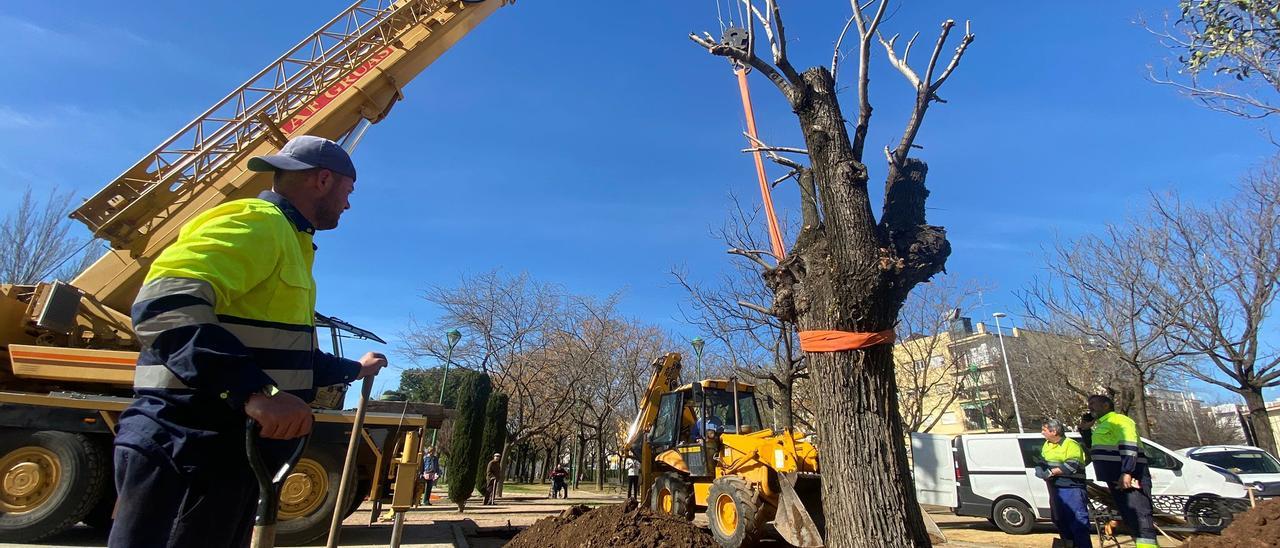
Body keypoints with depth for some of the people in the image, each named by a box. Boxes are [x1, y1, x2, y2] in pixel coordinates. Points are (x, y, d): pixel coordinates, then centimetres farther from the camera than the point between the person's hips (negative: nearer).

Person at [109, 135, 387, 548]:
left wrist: (354, 369, 39)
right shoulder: (258, 221, -13)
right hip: (188, 450, -11)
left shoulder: (286, 240, 21)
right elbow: (165, 304, -30)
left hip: (227, 451, 11)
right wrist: (253, 390, -40)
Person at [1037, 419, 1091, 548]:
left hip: (1071, 489, -9)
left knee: (1077, 520, -9)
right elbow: (1042, 462, 20)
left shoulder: (1071, 445, -11)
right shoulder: (1046, 445, 14)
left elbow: (1072, 465, -22)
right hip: (1054, 488, 9)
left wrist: (1051, 472, -22)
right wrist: (1040, 469, -2)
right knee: (1059, 520, 18)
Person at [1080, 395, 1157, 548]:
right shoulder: (1102, 426, 24)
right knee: (1129, 517, 11)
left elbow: (1129, 446, -19)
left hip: (1129, 477, -10)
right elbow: (1095, 447, 39)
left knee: (1138, 516, -17)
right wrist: (1085, 429, 25)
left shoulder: (1118, 420, -5)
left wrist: (1127, 472, -28)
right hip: (1116, 479, 10)